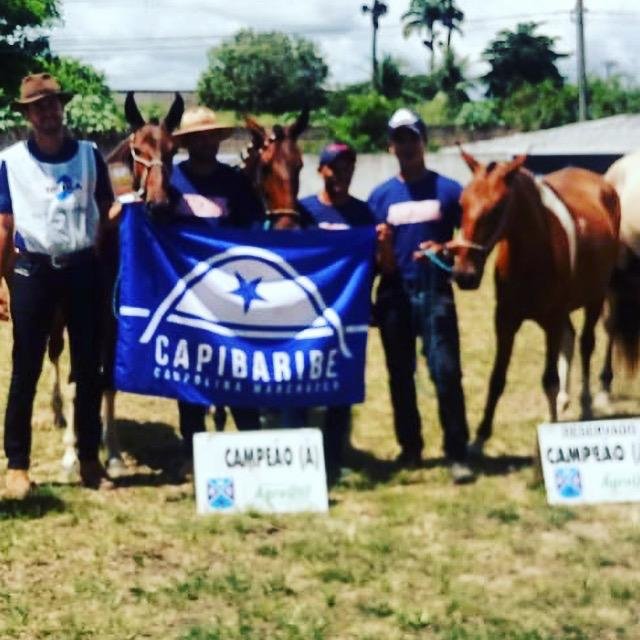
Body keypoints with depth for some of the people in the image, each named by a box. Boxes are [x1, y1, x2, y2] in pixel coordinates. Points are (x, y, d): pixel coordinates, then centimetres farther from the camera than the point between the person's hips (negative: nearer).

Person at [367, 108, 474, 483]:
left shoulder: (448, 191, 0)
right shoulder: (381, 196, 6)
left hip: (435, 293, -3)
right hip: (394, 294, 3)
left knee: (446, 372, -10)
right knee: (401, 376, 10)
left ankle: (458, 454, -6)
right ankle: (410, 448, 24)